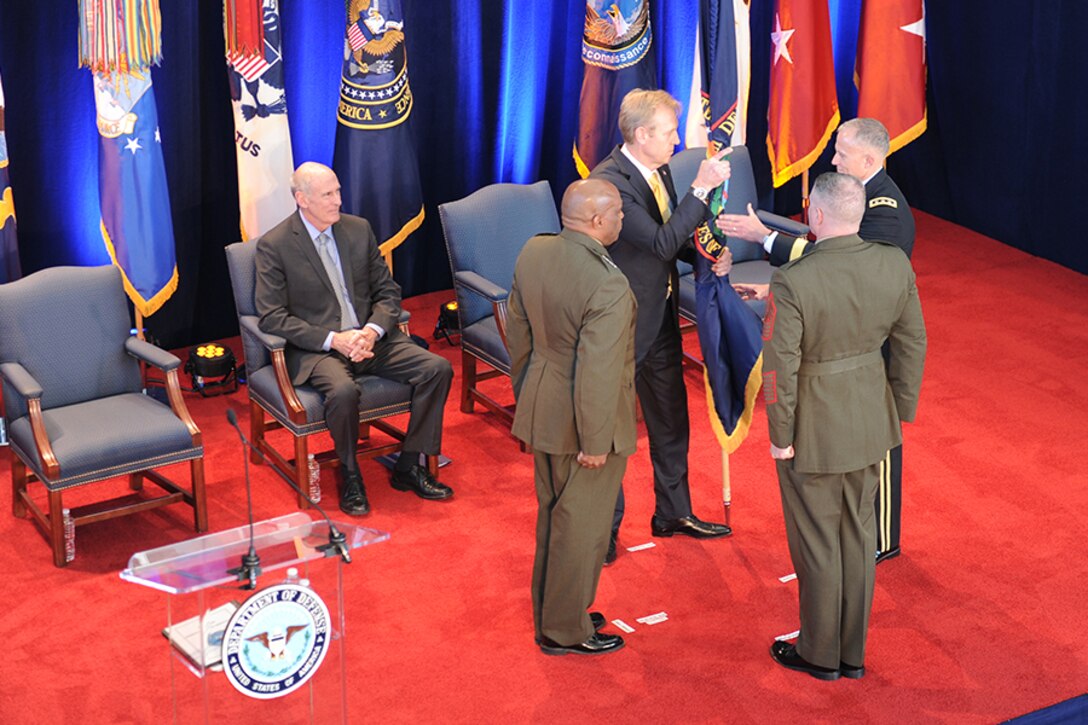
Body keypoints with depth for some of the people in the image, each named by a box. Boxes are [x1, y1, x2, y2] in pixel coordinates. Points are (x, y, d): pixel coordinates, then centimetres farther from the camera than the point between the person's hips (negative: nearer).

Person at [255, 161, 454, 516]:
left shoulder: (359, 229, 8)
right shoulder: (273, 246, -6)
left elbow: (388, 292, 11)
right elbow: (272, 317, -11)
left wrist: (373, 331, -11)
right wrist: (333, 339, -19)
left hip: (369, 338, 5)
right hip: (314, 349, -5)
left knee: (438, 368, -15)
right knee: (344, 391, -37)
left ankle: (409, 467, -2)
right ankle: (350, 477, -10)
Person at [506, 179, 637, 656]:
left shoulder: (533, 253, -5)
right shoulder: (608, 285, -29)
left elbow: (517, 331, 8)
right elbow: (597, 373, -27)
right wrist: (595, 443, -17)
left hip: (541, 407, 8)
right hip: (581, 420, -8)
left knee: (552, 514, 23)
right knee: (581, 527, 9)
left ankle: (550, 612, 39)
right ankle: (565, 631, 24)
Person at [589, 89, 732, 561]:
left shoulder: (659, 171, 2)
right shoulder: (609, 182, -25)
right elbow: (662, 242, -30)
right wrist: (701, 189, -32)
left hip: (661, 318, 9)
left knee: (671, 418, 20)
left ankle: (673, 513, 37)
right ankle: (605, 526, 22)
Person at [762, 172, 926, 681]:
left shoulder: (791, 282, -26)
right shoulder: (895, 265, -10)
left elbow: (780, 369, -21)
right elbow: (911, 344, 2)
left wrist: (781, 437, -7)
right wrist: (900, 407, 15)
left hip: (813, 430, -5)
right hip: (869, 423, 5)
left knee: (817, 543, 12)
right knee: (858, 534, 19)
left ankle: (820, 655, 29)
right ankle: (853, 653, 32)